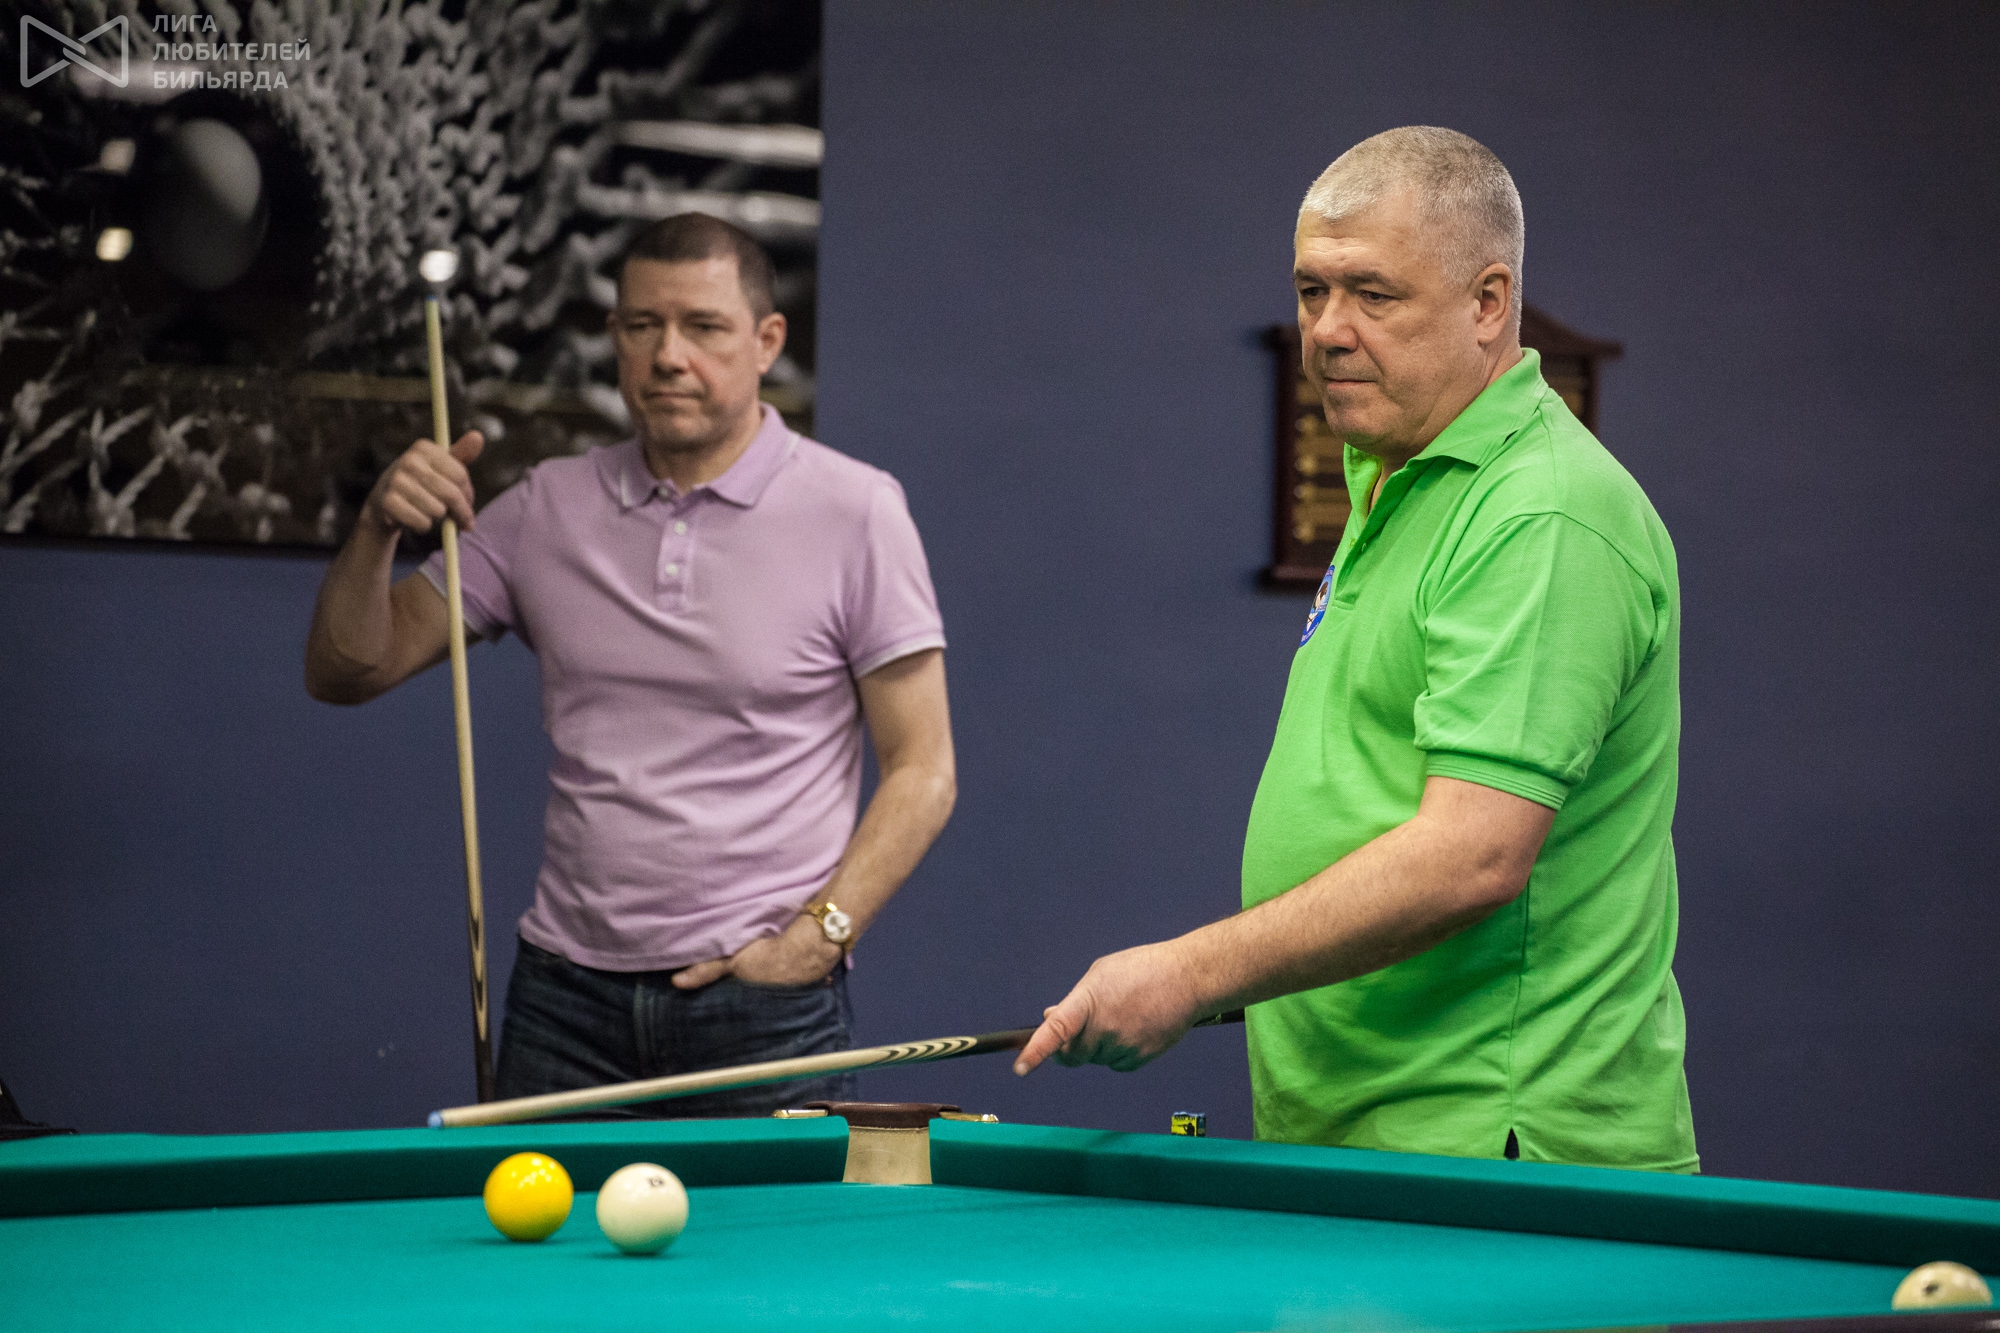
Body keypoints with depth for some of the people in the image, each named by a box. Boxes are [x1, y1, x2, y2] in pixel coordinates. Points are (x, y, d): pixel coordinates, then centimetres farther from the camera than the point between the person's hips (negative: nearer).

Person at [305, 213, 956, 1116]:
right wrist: (379, 528, -9)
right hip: (567, 999, 3)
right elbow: (345, 673, 9)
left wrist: (814, 939, -13)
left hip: (762, 1011, -3)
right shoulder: (549, 508, 7)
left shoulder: (855, 509, -3)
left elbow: (923, 770, -2)